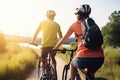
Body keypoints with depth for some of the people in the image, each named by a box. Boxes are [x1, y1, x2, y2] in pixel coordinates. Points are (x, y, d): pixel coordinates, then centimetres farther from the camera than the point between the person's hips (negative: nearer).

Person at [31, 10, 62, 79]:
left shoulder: (42, 22, 5)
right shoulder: (57, 24, 8)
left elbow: (36, 33, 11)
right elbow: (61, 36, 11)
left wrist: (33, 41, 22)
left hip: (45, 45, -2)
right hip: (54, 45, 2)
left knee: (43, 61, 14)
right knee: (53, 58, 26)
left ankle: (44, 74, 2)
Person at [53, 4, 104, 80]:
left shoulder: (75, 24, 9)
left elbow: (63, 39, 19)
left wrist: (55, 48, 36)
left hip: (84, 57, -3)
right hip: (100, 57, 4)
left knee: (73, 64, 32)